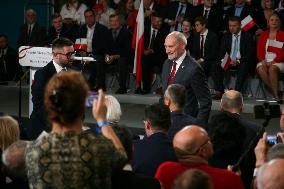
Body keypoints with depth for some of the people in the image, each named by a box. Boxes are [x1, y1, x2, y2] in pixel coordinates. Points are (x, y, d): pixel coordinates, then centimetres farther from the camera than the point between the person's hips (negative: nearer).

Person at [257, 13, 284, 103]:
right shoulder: (263, 34, 20)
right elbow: (259, 50, 12)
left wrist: (274, 61, -14)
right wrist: (262, 60, -8)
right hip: (265, 60, 3)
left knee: (272, 69, -36)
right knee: (261, 69, -32)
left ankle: (276, 95, -34)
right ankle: (277, 92, -27)